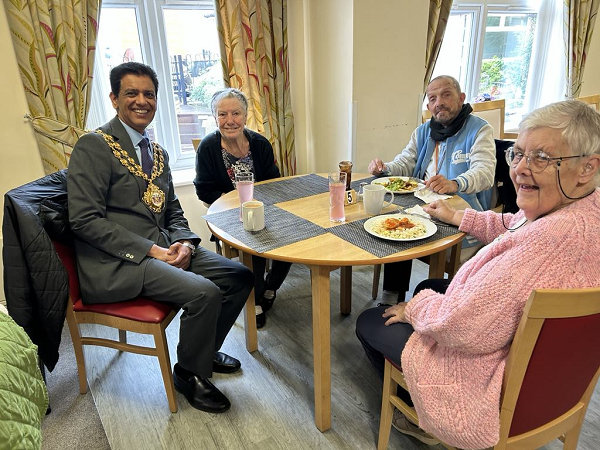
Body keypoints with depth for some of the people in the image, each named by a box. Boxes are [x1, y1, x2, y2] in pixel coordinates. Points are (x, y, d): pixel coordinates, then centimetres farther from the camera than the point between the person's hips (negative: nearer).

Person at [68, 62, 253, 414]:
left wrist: (185, 242, -5)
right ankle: (189, 373, 3)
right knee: (204, 292, -26)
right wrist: (150, 250, -20)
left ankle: (203, 349, 21)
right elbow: (84, 220, -15)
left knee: (241, 277, -1)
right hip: (116, 263, -8)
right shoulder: (94, 146, -8)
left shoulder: (158, 153, 16)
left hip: (163, 250, 8)